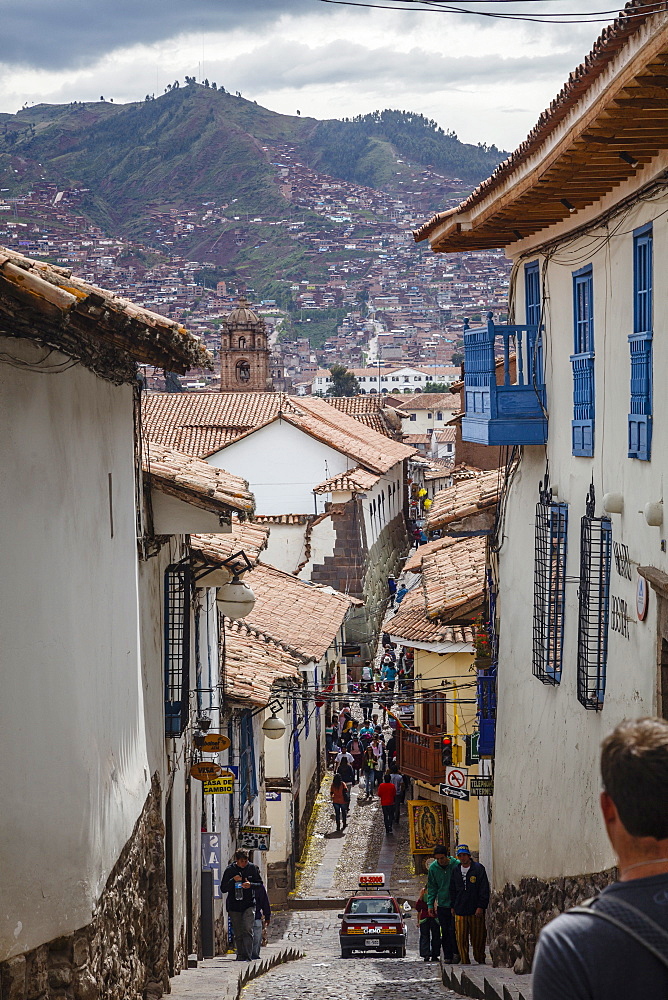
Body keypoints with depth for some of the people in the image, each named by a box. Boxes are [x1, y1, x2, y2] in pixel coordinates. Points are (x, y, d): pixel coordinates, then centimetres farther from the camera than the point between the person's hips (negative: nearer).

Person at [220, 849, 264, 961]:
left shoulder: (252, 868, 1)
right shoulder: (229, 870, -1)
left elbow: (260, 884, 8)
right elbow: (223, 888, 0)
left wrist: (251, 885, -13)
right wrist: (233, 880, -17)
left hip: (249, 905, -1)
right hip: (234, 906, 1)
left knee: (248, 930, -14)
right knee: (238, 934, 6)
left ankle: (247, 956, -17)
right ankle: (240, 955, 18)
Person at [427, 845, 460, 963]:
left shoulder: (457, 865, -9)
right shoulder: (433, 867, 2)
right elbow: (432, 887, 10)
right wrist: (430, 904, 3)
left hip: (455, 904, -3)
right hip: (442, 904, 3)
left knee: (453, 930, -8)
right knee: (445, 931, 6)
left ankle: (456, 953, 2)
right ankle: (447, 955, 12)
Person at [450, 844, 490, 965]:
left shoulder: (478, 868, -2)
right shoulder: (456, 871, 13)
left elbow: (484, 889, -5)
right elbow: (453, 890, 22)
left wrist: (481, 906, -11)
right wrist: (453, 906, 15)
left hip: (476, 910, -4)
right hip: (460, 911, 4)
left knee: (478, 938, 2)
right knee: (461, 938, 0)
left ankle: (480, 960, 17)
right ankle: (464, 962, 7)